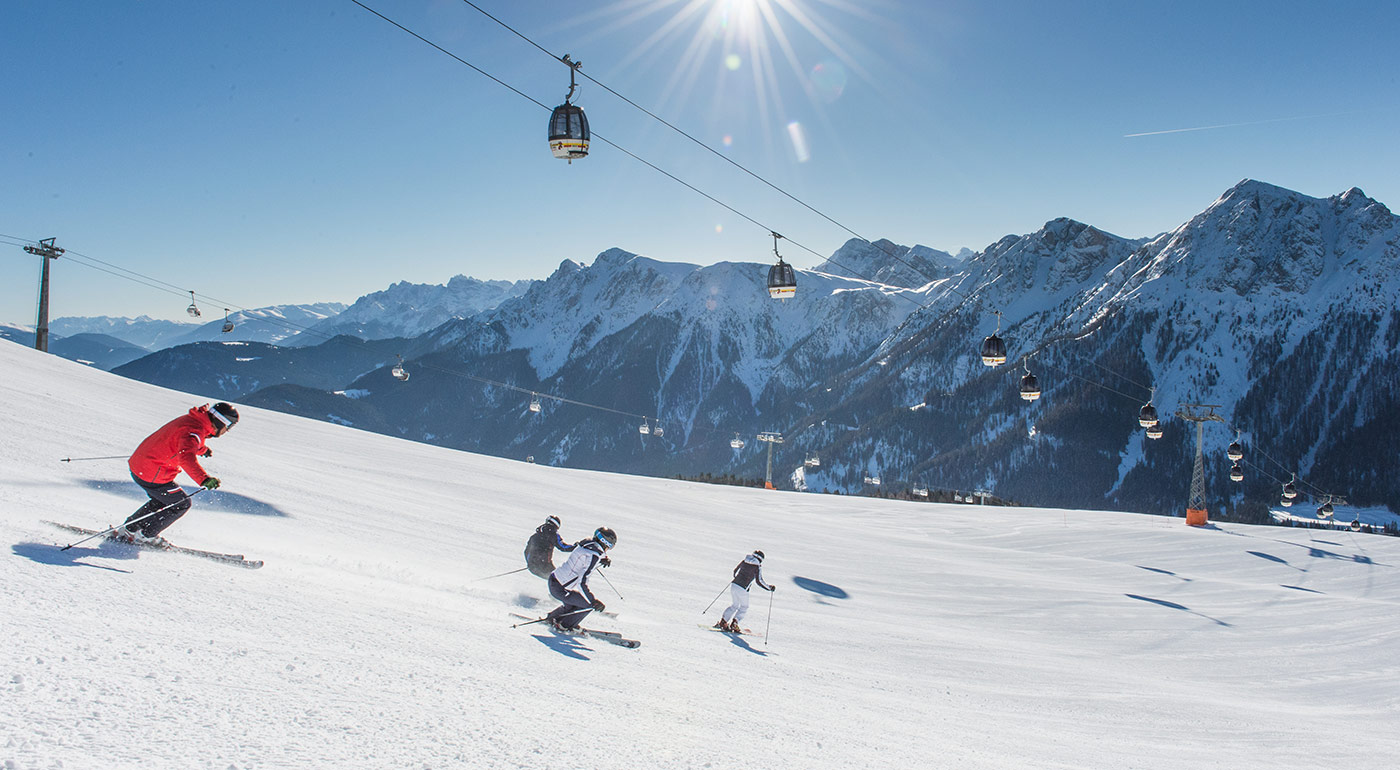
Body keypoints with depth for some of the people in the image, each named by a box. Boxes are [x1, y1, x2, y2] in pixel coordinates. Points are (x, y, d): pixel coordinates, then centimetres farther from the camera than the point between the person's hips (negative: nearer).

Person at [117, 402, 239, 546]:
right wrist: (204, 479, -52)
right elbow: (186, 458, -41)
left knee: (162, 500, 28)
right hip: (152, 475, -10)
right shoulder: (194, 430, -23)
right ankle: (145, 535, 13)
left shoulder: (191, 420, 8)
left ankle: (130, 528, 34)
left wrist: (203, 449, 52)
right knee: (182, 504, 4)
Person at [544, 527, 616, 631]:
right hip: (560, 589, -9)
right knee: (589, 604, -2)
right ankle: (563, 626, 9)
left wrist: (603, 560, 13)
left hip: (554, 578, 10)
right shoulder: (594, 555, -23)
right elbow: (582, 583, -28)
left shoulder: (586, 543, 2)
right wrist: (594, 602, -22)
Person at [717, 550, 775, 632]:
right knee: (744, 607, 15)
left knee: (735, 604, 24)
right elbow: (759, 581, -10)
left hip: (733, 585, 5)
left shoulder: (745, 561, 12)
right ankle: (734, 623, -1)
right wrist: (770, 588, 0)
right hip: (742, 589, -5)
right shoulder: (758, 566, -4)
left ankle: (723, 621, 16)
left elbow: (735, 570, 24)